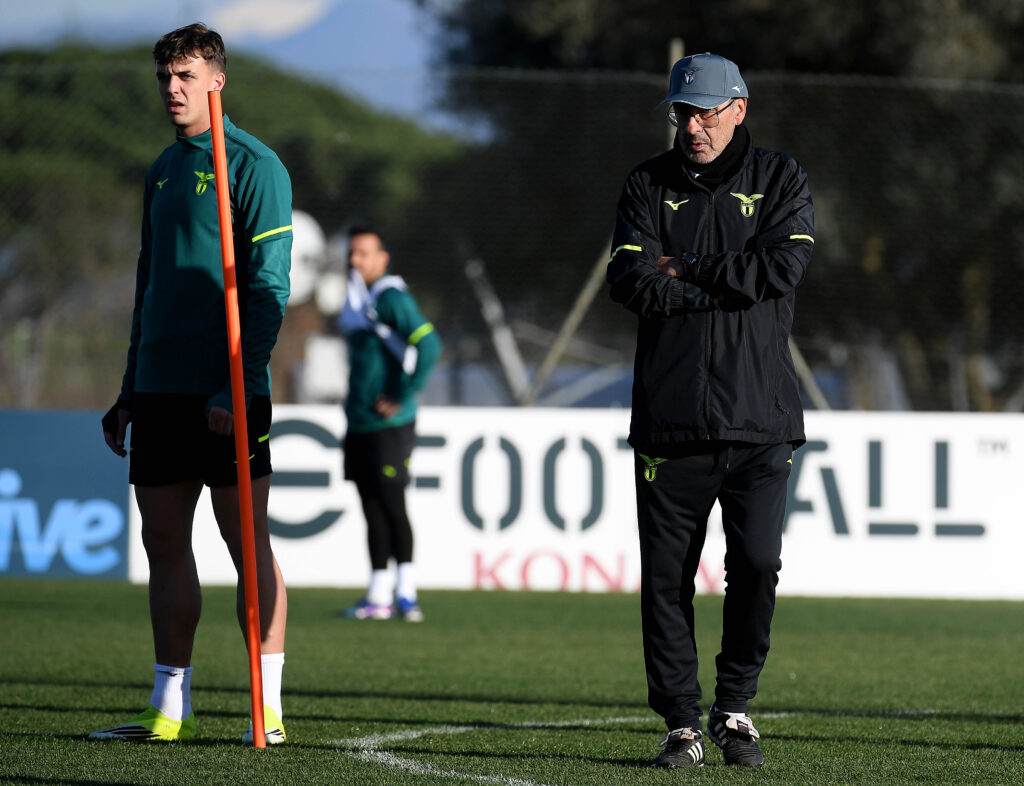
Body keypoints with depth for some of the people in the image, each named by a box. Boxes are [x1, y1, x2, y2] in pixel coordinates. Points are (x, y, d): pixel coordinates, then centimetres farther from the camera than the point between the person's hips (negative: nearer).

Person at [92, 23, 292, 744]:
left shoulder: (254, 166, -6)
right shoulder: (163, 170, 18)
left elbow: (269, 286, -12)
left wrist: (238, 386, -19)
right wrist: (130, 393, 19)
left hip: (229, 394, -7)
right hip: (161, 388, 7)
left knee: (248, 542, -5)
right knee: (164, 543, 6)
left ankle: (269, 708, -4)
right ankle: (169, 708, 10)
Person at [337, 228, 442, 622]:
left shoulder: (391, 298, -13)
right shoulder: (356, 298, 15)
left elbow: (428, 345, -23)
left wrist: (402, 397, -20)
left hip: (389, 424, -9)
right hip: (359, 423, 9)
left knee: (391, 505, -7)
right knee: (373, 510, 9)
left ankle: (406, 592, -4)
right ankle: (378, 596, 12)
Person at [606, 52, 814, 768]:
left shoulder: (779, 179, 9)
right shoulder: (649, 186, 11)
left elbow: (784, 266, -9)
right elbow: (630, 280, -4)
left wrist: (684, 272, -6)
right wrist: (728, 285, -10)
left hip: (760, 416, -1)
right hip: (669, 415, 1)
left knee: (757, 566, -8)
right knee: (667, 576, -1)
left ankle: (735, 707, 11)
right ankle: (682, 724, 8)